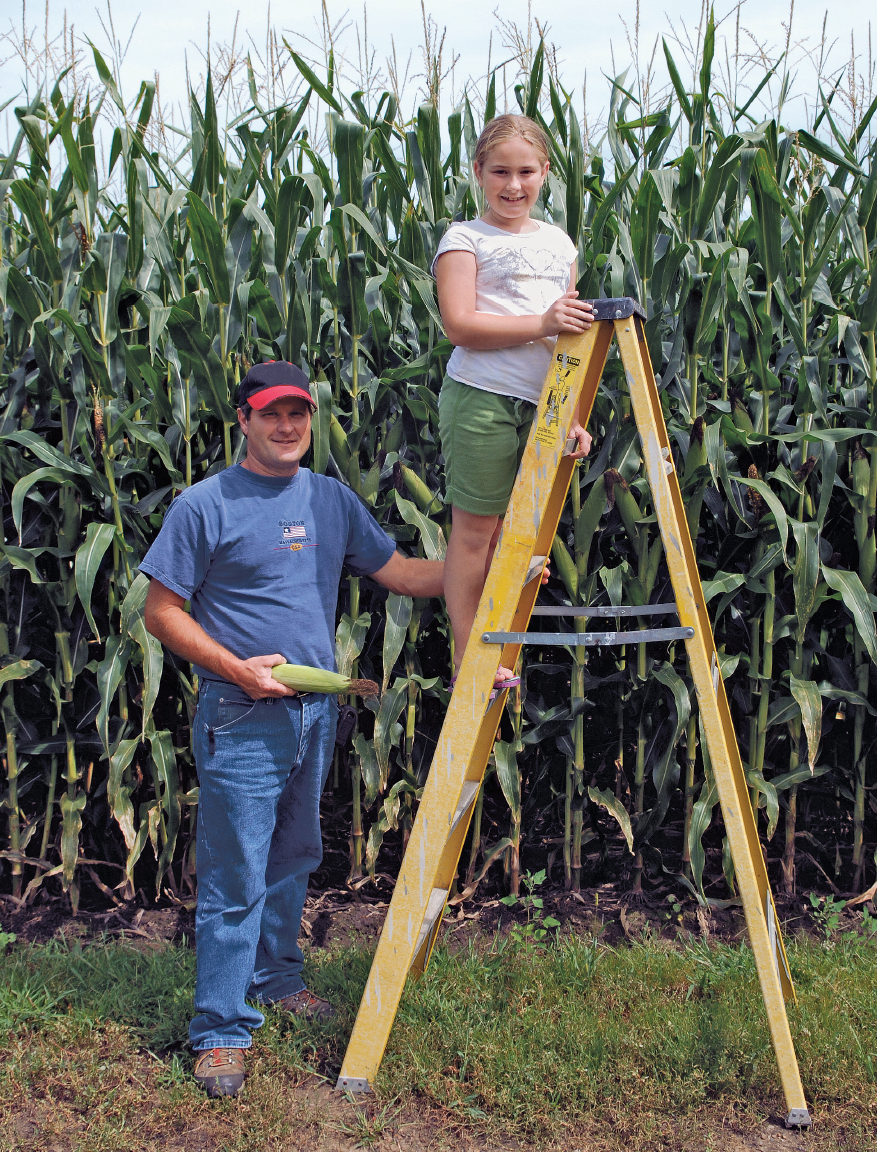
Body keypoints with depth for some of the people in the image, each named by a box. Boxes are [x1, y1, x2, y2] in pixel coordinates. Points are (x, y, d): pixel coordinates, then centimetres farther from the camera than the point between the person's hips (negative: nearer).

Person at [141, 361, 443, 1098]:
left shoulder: (332, 500, 10)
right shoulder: (205, 506, -7)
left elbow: (401, 573, 14)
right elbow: (163, 612, -6)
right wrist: (236, 668, -17)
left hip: (318, 712, 6)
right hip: (241, 718, -6)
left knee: (294, 859, 19)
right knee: (235, 878, -5)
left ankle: (276, 976, 38)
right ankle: (221, 1032, 4)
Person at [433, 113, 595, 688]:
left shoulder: (559, 243, 17)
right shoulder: (464, 238, -1)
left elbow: (571, 338, 19)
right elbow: (461, 325, -14)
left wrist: (573, 414, 12)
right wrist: (540, 325, -23)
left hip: (542, 404, 6)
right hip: (481, 400, -5)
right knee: (476, 528, -1)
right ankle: (467, 663, 7)